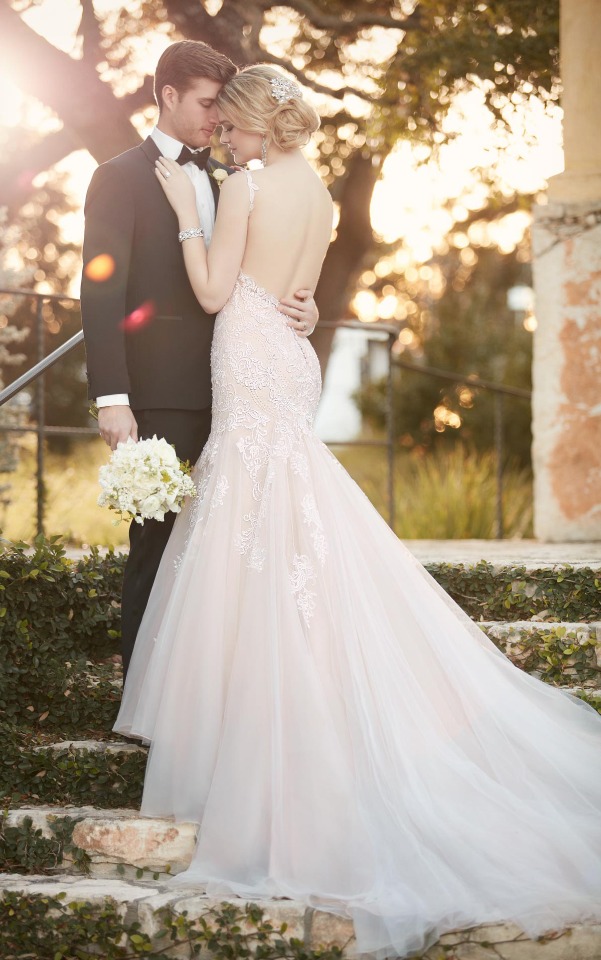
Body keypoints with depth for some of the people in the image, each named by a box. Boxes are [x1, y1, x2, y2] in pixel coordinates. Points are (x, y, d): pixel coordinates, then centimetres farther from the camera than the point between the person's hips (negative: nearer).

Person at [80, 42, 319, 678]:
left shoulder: (228, 182, 18)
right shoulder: (121, 179, 0)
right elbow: (101, 292, -7)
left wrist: (299, 308, -3)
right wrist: (112, 398, -16)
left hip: (227, 389, 5)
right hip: (161, 397, -5)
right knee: (158, 545, -2)